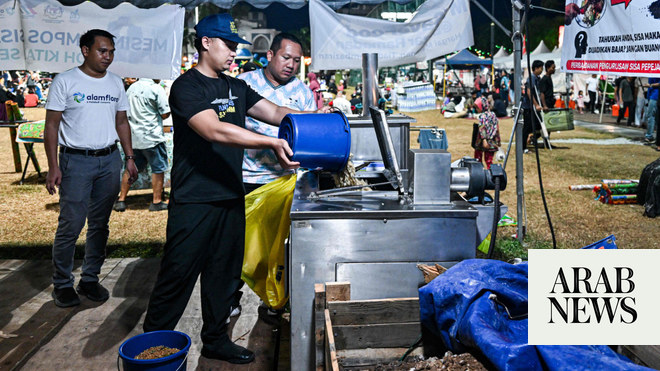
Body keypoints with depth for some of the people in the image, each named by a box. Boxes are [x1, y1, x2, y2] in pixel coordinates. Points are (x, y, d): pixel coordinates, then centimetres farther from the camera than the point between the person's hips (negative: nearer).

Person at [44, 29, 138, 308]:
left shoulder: (115, 83, 11)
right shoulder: (65, 81, -3)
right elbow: (52, 125, -5)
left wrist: (129, 157, 9)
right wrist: (53, 166, -12)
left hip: (110, 160, 5)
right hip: (76, 161, -4)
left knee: (100, 224, 9)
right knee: (70, 226, -4)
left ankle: (90, 279, 21)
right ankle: (62, 283, 11)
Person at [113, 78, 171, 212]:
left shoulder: (131, 88, 10)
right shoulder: (156, 88, -11)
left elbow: (126, 111, 17)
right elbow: (165, 114, -12)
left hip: (133, 136, 7)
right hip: (151, 137, -6)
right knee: (158, 168, 4)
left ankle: (121, 200, 15)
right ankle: (156, 201, 8)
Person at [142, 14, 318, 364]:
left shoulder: (236, 87, 13)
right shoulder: (187, 86, -11)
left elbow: (274, 112, 8)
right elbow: (215, 130, -26)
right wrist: (272, 143, -33)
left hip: (230, 197, 8)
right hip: (194, 201, -7)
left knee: (224, 272, 15)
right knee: (178, 273, 2)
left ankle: (215, 339, 30)